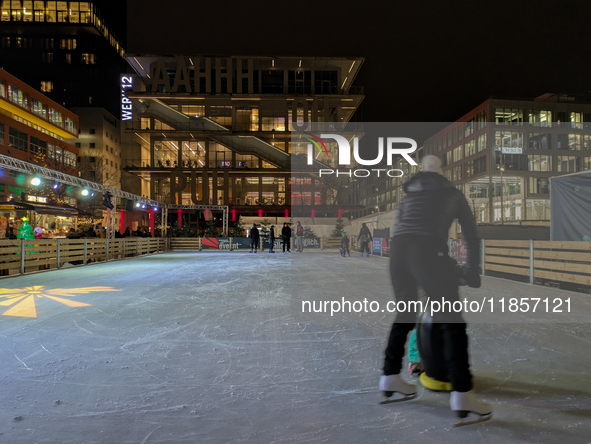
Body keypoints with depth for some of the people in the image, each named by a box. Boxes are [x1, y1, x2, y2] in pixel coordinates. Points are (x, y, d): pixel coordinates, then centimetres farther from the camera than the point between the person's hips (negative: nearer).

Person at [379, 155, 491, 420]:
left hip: (397, 249, 4)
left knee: (405, 314, 21)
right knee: (451, 320, 2)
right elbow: (471, 236, 25)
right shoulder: (454, 195, 25)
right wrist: (471, 272, 34)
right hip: (428, 251, -4)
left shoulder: (408, 197, 33)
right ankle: (461, 393, -5)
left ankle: (390, 376, 26)